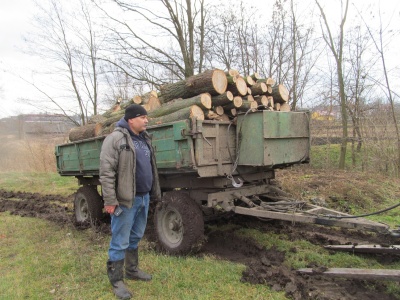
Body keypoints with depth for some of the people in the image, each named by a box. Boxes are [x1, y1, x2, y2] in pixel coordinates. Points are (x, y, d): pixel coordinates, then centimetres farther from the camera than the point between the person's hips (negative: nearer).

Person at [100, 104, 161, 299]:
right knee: (120, 242, 4)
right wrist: (110, 200, -19)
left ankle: (132, 270, 38)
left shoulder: (144, 139, 13)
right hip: (125, 200, -8)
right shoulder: (116, 139, -13)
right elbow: (106, 172, -17)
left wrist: (155, 192, 19)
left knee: (135, 238, 21)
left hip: (143, 197, 8)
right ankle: (116, 280, 19)